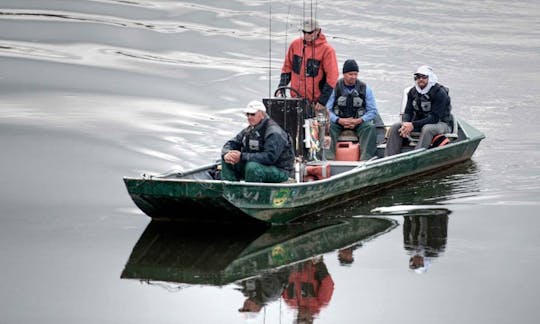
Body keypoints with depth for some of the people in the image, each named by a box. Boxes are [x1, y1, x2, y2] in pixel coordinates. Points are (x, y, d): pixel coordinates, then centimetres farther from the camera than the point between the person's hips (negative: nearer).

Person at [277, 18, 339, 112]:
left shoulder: (326, 50, -8)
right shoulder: (295, 44, 6)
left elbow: (332, 76, -9)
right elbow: (287, 68, 16)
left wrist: (323, 100, -13)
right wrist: (281, 87, 5)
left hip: (315, 101, -4)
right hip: (296, 99, 4)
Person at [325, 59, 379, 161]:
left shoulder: (365, 88, 4)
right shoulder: (335, 88, 0)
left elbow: (373, 111, 2)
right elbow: (327, 109, -5)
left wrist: (358, 121, -13)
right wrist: (339, 120, -21)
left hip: (359, 122, 1)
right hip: (338, 122, -1)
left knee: (370, 127, -29)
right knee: (330, 127, -32)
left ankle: (366, 158, -40)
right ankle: (330, 157, -42)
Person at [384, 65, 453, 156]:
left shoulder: (440, 93, -18)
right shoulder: (413, 92, 1)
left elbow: (435, 118, -24)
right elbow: (408, 112, 0)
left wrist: (413, 125, -31)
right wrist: (406, 124, -25)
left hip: (441, 123, -6)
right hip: (420, 122, 6)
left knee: (427, 129, -40)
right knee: (395, 127, -14)